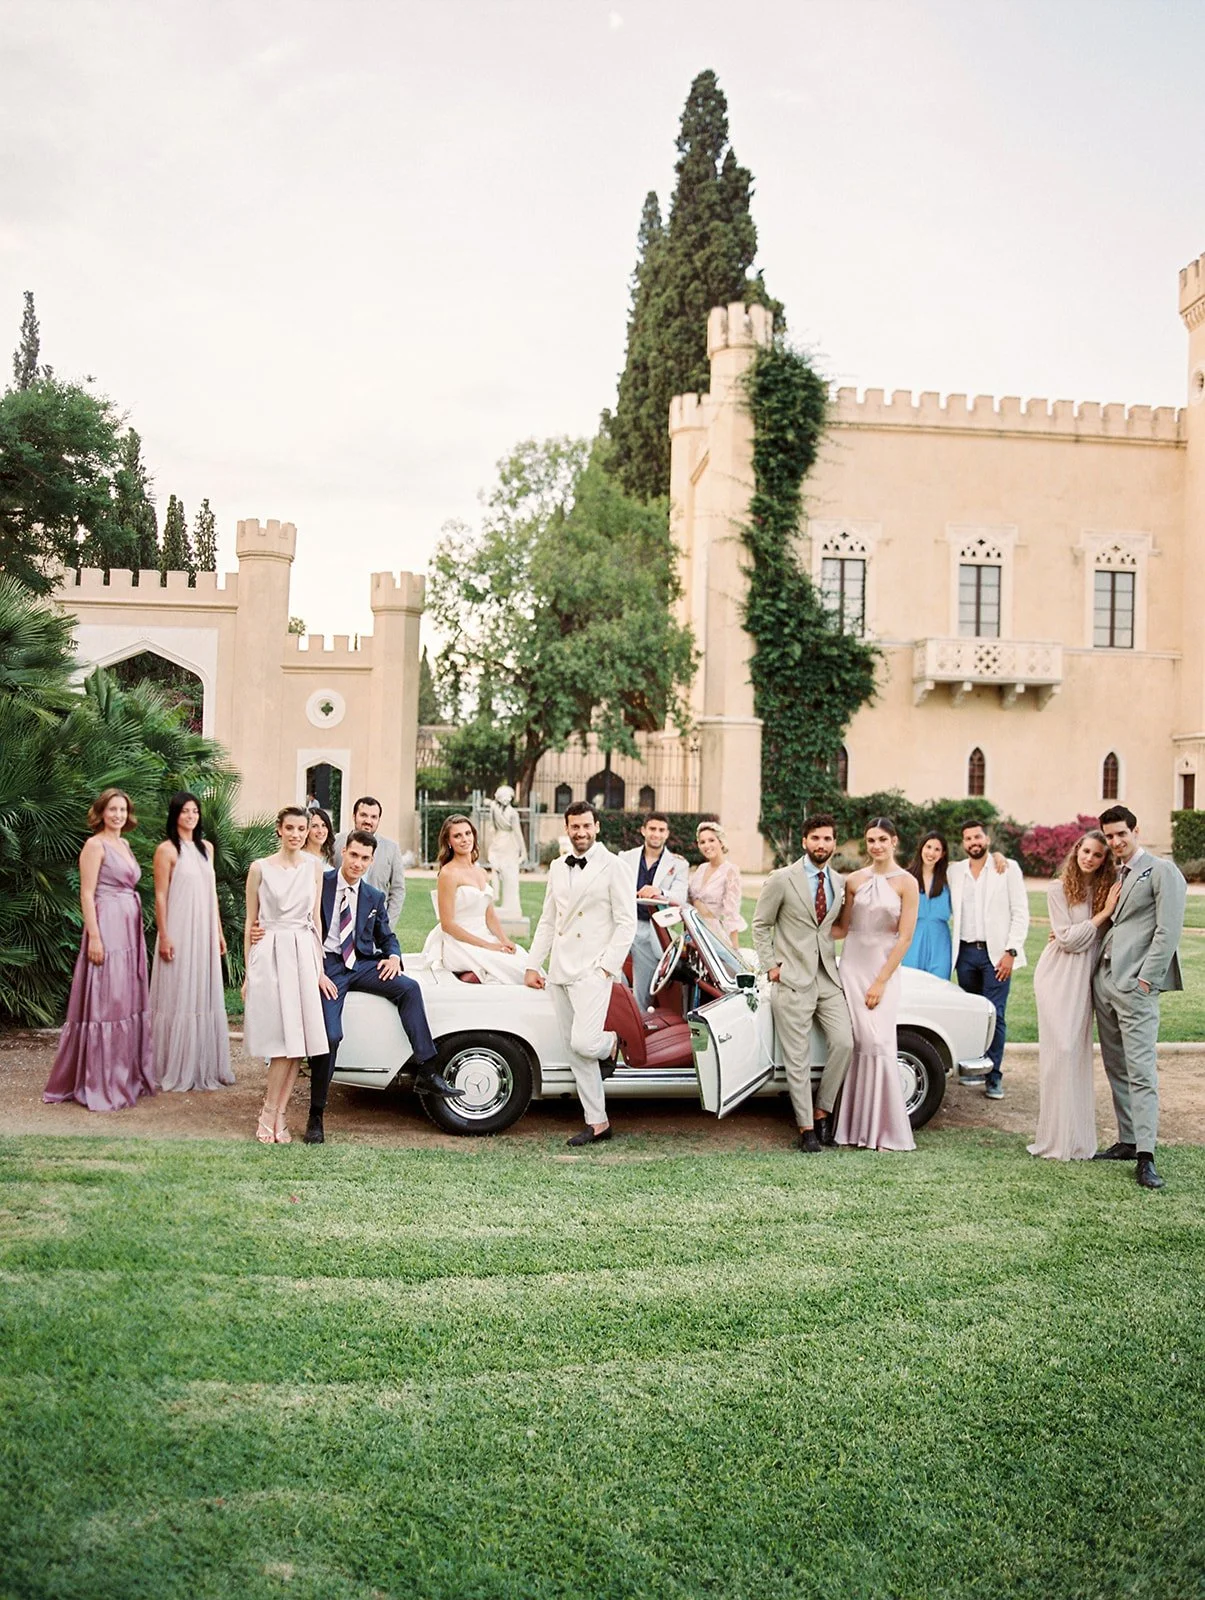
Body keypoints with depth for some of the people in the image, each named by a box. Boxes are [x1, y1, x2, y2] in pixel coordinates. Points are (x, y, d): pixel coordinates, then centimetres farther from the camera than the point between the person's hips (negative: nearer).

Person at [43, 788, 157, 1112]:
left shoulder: (124, 845, 16)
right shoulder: (95, 845, -7)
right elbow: (87, 894, -12)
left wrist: (136, 930, 15)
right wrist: (94, 937, -19)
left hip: (130, 928, 8)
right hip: (107, 927, -8)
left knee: (129, 1000, 12)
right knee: (104, 1002, -5)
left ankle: (128, 1075, 20)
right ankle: (100, 1084, 2)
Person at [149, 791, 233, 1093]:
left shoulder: (206, 847, 13)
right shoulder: (167, 850, -5)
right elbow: (160, 896, -8)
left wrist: (219, 931, 14)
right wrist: (164, 936, -13)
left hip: (204, 932, 6)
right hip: (180, 931, -6)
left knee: (205, 996, 9)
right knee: (179, 997, -2)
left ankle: (205, 1066, 18)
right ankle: (176, 1069, 6)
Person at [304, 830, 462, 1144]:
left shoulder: (374, 897, 12)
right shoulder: (320, 884, -2)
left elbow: (386, 936, 21)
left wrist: (394, 956, -3)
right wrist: (316, 973, -14)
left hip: (361, 965, 4)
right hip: (327, 965, -4)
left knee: (409, 987, -19)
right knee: (329, 1035, -20)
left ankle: (427, 1072, -17)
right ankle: (316, 1116, -5)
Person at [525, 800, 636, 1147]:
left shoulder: (613, 867, -5)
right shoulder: (557, 868, 14)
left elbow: (626, 923, -8)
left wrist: (607, 967, -14)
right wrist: (533, 965, 10)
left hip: (592, 971, -6)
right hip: (559, 972, 6)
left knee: (583, 1043, -18)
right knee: (575, 1052, 7)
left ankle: (609, 1043, 17)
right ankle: (597, 1124, 17)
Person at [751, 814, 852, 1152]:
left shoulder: (840, 884, 9)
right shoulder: (782, 879, -5)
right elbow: (761, 925, 2)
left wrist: (841, 964, 8)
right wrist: (770, 966, -5)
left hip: (828, 978, 5)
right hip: (793, 980, -4)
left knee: (844, 1043, -4)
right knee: (797, 1058, -1)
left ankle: (822, 1110, 16)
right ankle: (805, 1128, 10)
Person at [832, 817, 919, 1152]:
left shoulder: (906, 883, -3)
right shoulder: (854, 880, 6)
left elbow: (905, 937, -6)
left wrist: (880, 982, -9)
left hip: (885, 969, -2)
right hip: (852, 965, 2)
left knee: (879, 1044, -8)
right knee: (860, 1042, -1)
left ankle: (886, 1130, 4)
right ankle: (856, 1125, 8)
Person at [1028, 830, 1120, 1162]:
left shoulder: (1107, 890, 5)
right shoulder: (1060, 889, -4)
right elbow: (1067, 939, -9)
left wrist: (1073, 933, -12)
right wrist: (1103, 913, -11)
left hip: (1085, 976, 3)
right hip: (1059, 975, -3)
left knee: (1079, 1051, 6)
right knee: (1059, 1049, -6)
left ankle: (1077, 1136, 13)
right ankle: (1058, 1137, 1)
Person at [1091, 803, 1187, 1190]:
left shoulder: (1162, 871, -4)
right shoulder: (1111, 874, 18)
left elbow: (1168, 930, -11)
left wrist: (1146, 979, -15)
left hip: (1135, 984, -8)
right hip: (1103, 980, 8)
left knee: (1141, 1070, -9)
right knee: (1116, 1067, 12)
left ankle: (1145, 1157, -8)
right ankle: (1127, 1141, 21)